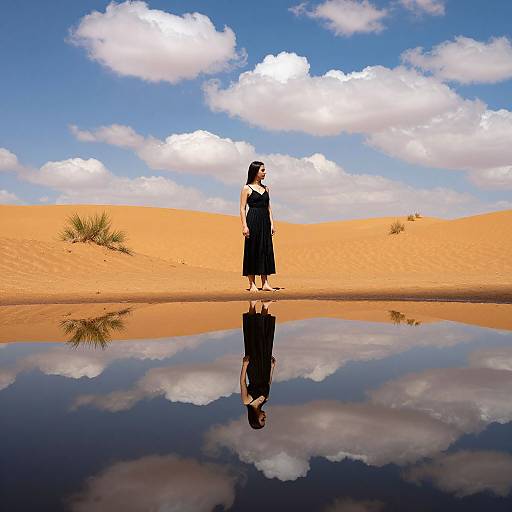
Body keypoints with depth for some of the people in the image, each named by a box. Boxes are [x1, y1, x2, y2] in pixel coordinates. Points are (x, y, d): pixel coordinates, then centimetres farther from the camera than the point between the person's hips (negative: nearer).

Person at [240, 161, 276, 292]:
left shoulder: (265, 188, 15)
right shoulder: (247, 188, -2)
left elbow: (268, 207, 16)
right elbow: (242, 208, -5)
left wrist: (272, 224, 8)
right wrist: (244, 225, -14)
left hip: (265, 222, 6)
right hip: (253, 221, -6)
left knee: (266, 250, 4)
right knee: (252, 250, -3)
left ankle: (265, 283, 8)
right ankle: (252, 284, 2)